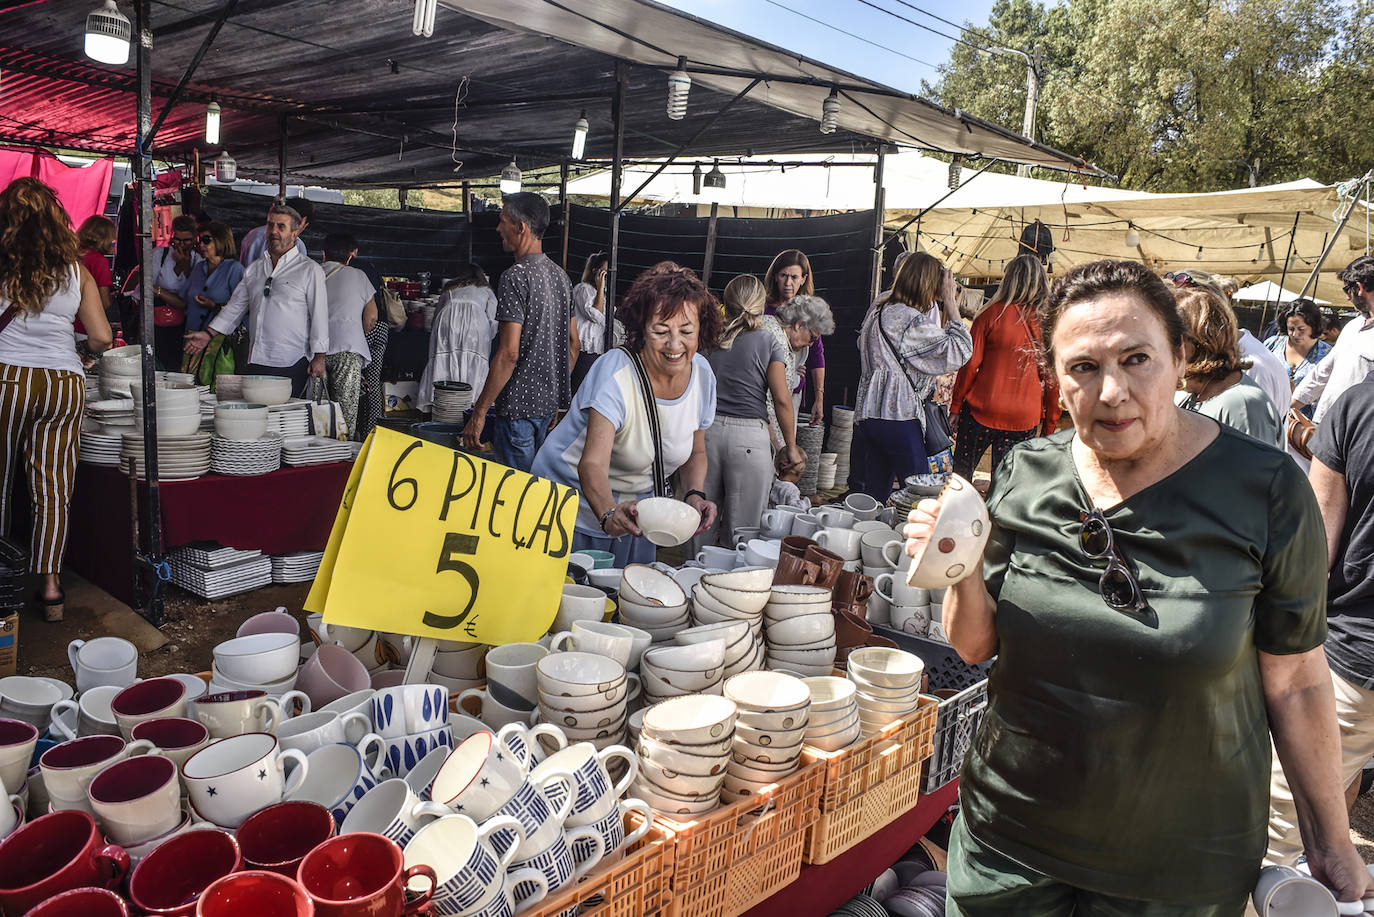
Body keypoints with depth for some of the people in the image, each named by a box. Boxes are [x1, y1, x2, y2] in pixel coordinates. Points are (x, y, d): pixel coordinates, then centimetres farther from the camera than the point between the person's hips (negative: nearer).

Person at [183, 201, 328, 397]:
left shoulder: (310, 270, 1)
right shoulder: (254, 269, 18)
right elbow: (235, 306, 24)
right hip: (255, 363, 6)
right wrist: (208, 333, 15)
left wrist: (319, 357, -8)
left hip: (291, 365, -5)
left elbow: (319, 315, -3)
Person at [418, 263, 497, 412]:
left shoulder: (449, 290, 35)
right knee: (474, 365, -8)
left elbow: (437, 314, 28)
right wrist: (486, 340, 28)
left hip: (447, 320, 2)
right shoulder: (486, 291, 29)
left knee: (443, 363, -3)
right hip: (475, 323, -2)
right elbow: (492, 321, 15)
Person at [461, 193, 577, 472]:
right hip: (550, 402, 9)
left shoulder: (516, 276, -17)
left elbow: (509, 353, -22)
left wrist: (479, 411, -17)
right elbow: (573, 343, 15)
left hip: (519, 406, -9)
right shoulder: (560, 274, 10)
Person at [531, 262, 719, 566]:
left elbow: (695, 453, 7)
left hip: (633, 508, 5)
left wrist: (694, 495, -12)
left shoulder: (702, 374, -9)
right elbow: (592, 463, -39)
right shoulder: (615, 373, -27)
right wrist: (609, 514, -58)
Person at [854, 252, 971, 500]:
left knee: (874, 496, 12)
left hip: (868, 415, 9)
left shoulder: (877, 313, 15)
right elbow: (958, 352, -10)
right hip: (898, 418, -9)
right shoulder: (910, 320, -12)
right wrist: (951, 304, -3)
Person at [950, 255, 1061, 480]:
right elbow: (1053, 378, 2)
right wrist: (1050, 426, 11)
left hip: (982, 410, -2)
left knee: (961, 475, 12)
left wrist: (956, 406, 4)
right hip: (1025, 419, 2)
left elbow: (970, 364, -5)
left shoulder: (993, 314, -6)